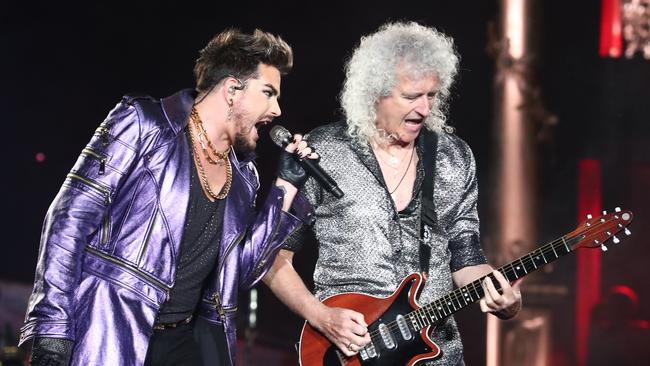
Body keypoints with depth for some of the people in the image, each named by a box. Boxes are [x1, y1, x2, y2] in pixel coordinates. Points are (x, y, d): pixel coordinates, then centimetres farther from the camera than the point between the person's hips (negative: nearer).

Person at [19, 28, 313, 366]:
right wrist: (52, 331, -18)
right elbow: (71, 219, -11)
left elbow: (240, 272, 14)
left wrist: (286, 186, 7)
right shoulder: (143, 124, -7)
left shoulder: (242, 176, 10)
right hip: (110, 339, -6)